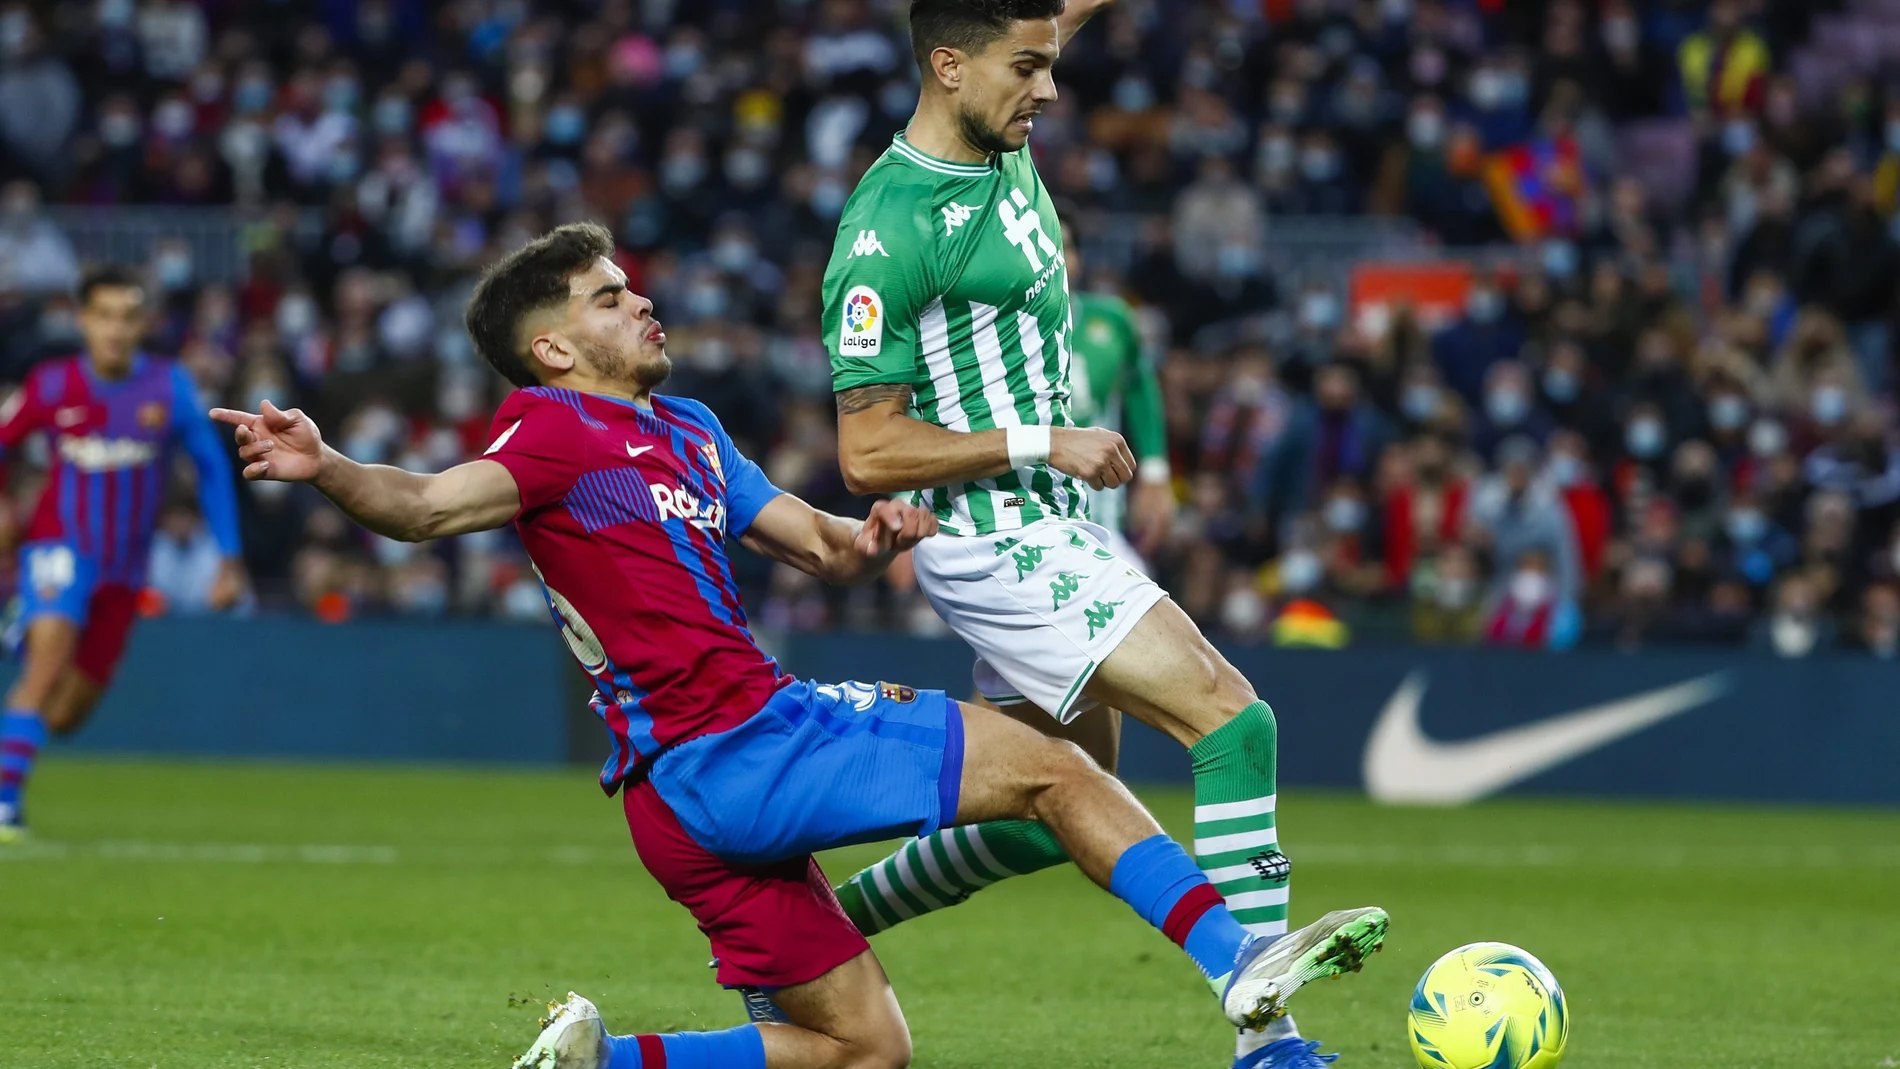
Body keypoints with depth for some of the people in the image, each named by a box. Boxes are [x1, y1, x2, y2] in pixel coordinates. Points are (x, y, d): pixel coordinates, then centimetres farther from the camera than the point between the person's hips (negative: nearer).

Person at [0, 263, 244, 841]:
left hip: (123, 570, 2)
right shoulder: (53, 385, -8)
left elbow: (211, 467, 5)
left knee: (65, 715, 4)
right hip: (60, 548, -2)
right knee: (50, 657, -28)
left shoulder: (168, 386, -6)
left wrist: (231, 560, 3)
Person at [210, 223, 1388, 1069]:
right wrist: (327, 470, -42)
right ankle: (1237, 959, -9)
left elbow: (818, 545, 21)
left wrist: (869, 540, -4)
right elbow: (425, 506, -21)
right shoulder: (557, 430, -6)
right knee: (1051, 768, -8)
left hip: (737, 762, 9)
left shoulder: (685, 429, 21)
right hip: (728, 752, -9)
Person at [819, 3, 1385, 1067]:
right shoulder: (887, 232, -19)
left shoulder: (1000, 142, 5)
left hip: (1054, 530, 10)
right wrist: (1044, 443, -18)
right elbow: (868, 452, -19)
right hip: (998, 541, -10)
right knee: (1233, 719, -18)